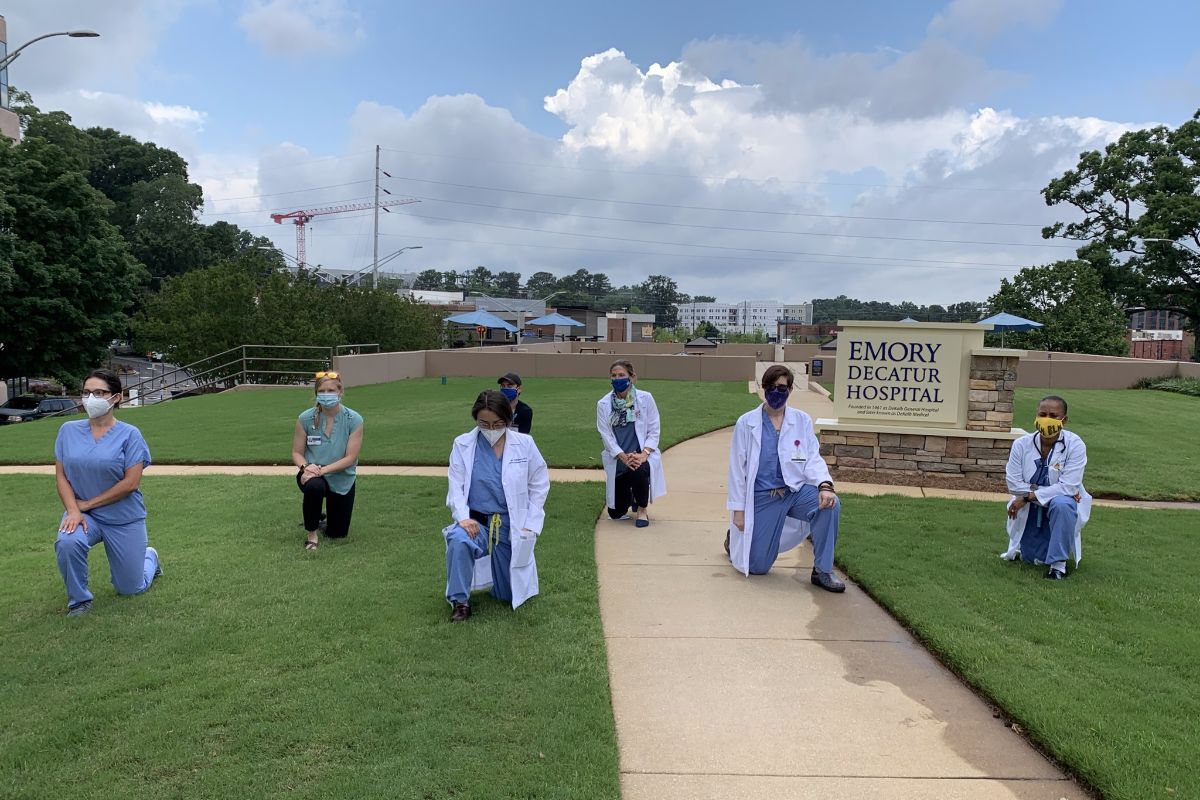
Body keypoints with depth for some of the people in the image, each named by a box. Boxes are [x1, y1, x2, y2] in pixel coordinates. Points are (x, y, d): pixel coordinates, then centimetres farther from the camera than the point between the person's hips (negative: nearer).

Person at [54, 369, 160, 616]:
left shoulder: (129, 434, -11)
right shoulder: (69, 430, 0)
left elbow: (131, 483, -15)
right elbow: (61, 476, 0)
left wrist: (87, 504, -13)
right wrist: (73, 510, -15)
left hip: (124, 517, -2)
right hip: (83, 513, 2)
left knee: (130, 589, 7)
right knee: (67, 542, -34)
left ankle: (149, 556, 44)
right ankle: (79, 599, -6)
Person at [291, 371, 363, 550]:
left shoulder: (354, 419, -16)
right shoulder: (306, 418, -12)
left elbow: (350, 458, -18)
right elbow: (297, 453, -5)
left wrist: (322, 469, -30)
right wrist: (305, 467, -27)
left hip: (341, 481, 1)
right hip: (312, 475, -1)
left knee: (337, 534, 10)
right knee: (314, 486, -40)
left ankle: (324, 521, 49)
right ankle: (311, 532, -14)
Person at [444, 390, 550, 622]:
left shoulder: (524, 444, -6)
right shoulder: (462, 445, -7)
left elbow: (540, 485, 0)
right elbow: (456, 486, -9)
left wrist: (531, 524, -4)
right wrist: (463, 517, -26)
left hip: (512, 525, 1)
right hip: (477, 522, -1)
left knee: (510, 594, 11)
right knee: (459, 542, -38)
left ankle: (499, 569, 47)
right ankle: (459, 601, -15)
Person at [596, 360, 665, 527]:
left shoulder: (645, 398, -3)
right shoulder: (603, 404, -1)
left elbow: (654, 430, -3)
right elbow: (606, 435, -5)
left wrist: (644, 454, -18)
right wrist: (624, 457, -18)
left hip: (641, 455, -1)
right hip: (617, 459, 2)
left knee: (639, 470, -39)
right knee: (616, 513, 1)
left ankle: (642, 509, -8)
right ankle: (630, 496, 40)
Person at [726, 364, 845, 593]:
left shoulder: (802, 420, -1)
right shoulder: (746, 423, -6)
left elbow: (812, 458, -5)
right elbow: (737, 469, -4)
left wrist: (824, 485, -26)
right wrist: (738, 509, -5)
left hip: (796, 490, 2)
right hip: (762, 497, -2)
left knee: (830, 504, -29)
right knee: (758, 567, 2)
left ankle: (822, 571, -13)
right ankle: (736, 538, 38)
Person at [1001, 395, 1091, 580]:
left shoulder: (1075, 445, -18)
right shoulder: (1022, 444, -12)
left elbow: (1068, 487, -25)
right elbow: (1014, 483, -14)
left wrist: (1029, 496, -27)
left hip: (1063, 504, -2)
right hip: (1029, 510, 2)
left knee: (1061, 504, -39)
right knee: (1032, 559, 2)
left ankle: (1058, 563, -24)